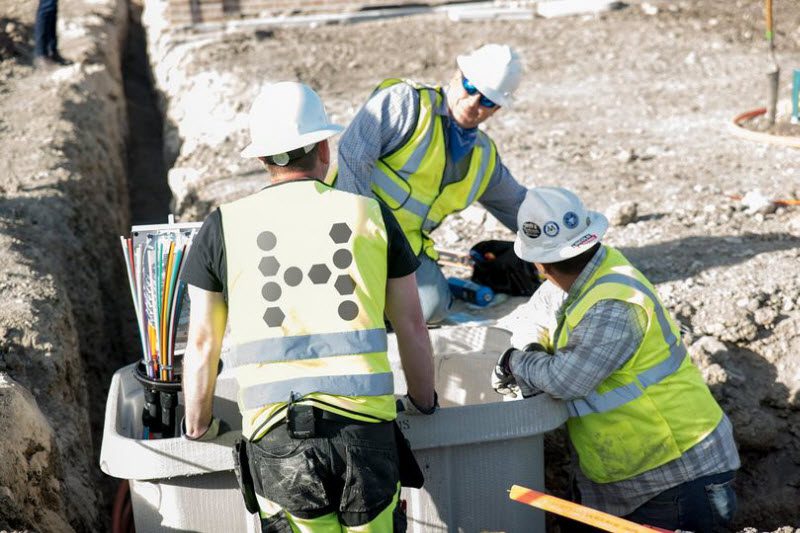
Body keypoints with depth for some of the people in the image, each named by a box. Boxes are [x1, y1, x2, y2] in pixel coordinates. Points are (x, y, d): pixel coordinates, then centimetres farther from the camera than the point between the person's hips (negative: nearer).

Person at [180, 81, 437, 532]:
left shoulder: (224, 226, 6)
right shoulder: (371, 215, 7)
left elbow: (202, 345, 9)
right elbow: (413, 328, 11)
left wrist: (198, 428, 23)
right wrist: (423, 404, 26)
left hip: (276, 433, 0)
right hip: (366, 426, 0)